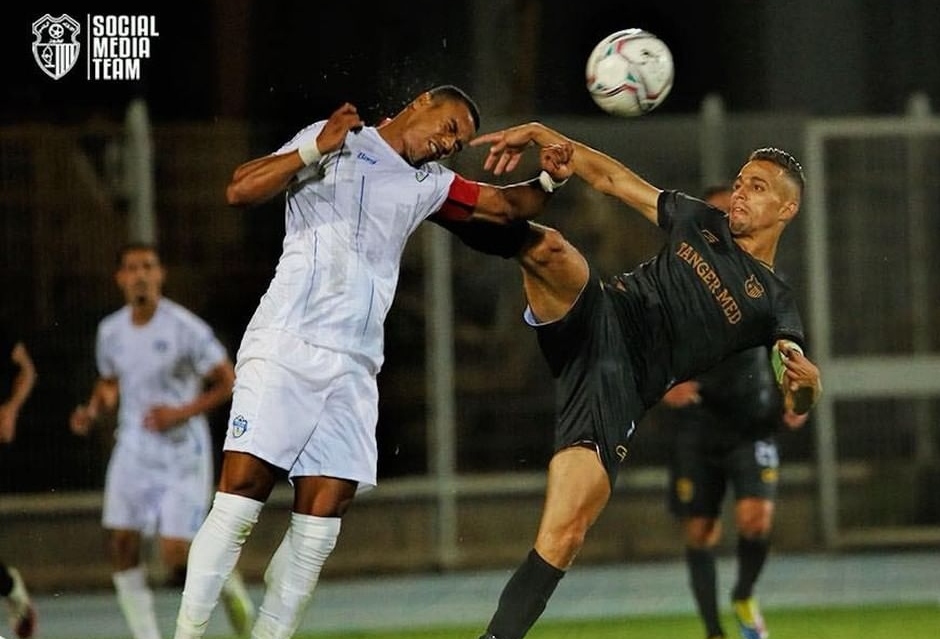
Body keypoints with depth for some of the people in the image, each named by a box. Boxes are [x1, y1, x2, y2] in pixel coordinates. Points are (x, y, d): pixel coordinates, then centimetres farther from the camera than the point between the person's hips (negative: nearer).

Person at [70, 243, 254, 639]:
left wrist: (182, 413, -18)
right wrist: (93, 412, 0)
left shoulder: (186, 329, -13)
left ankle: (229, 584, 23)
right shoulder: (111, 331, 4)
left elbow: (228, 383, -7)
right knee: (122, 543, -3)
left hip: (182, 453, -5)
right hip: (133, 450, 5)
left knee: (176, 557, -10)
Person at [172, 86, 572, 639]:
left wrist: (546, 179, 3)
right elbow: (241, 191, -3)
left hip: (354, 368, 6)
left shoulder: (430, 184, 22)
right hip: (286, 345, -6)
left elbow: (510, 206, 23)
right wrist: (315, 151, -13)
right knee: (238, 503, -13)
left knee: (318, 532, -4)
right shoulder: (336, 143, 6)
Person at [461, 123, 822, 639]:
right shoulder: (700, 222, 21)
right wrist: (540, 135, 7)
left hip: (620, 384, -3)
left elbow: (794, 403, 3)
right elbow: (611, 177, 21)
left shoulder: (772, 305, 12)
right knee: (548, 248, -32)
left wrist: (805, 382, -22)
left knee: (564, 534, -15)